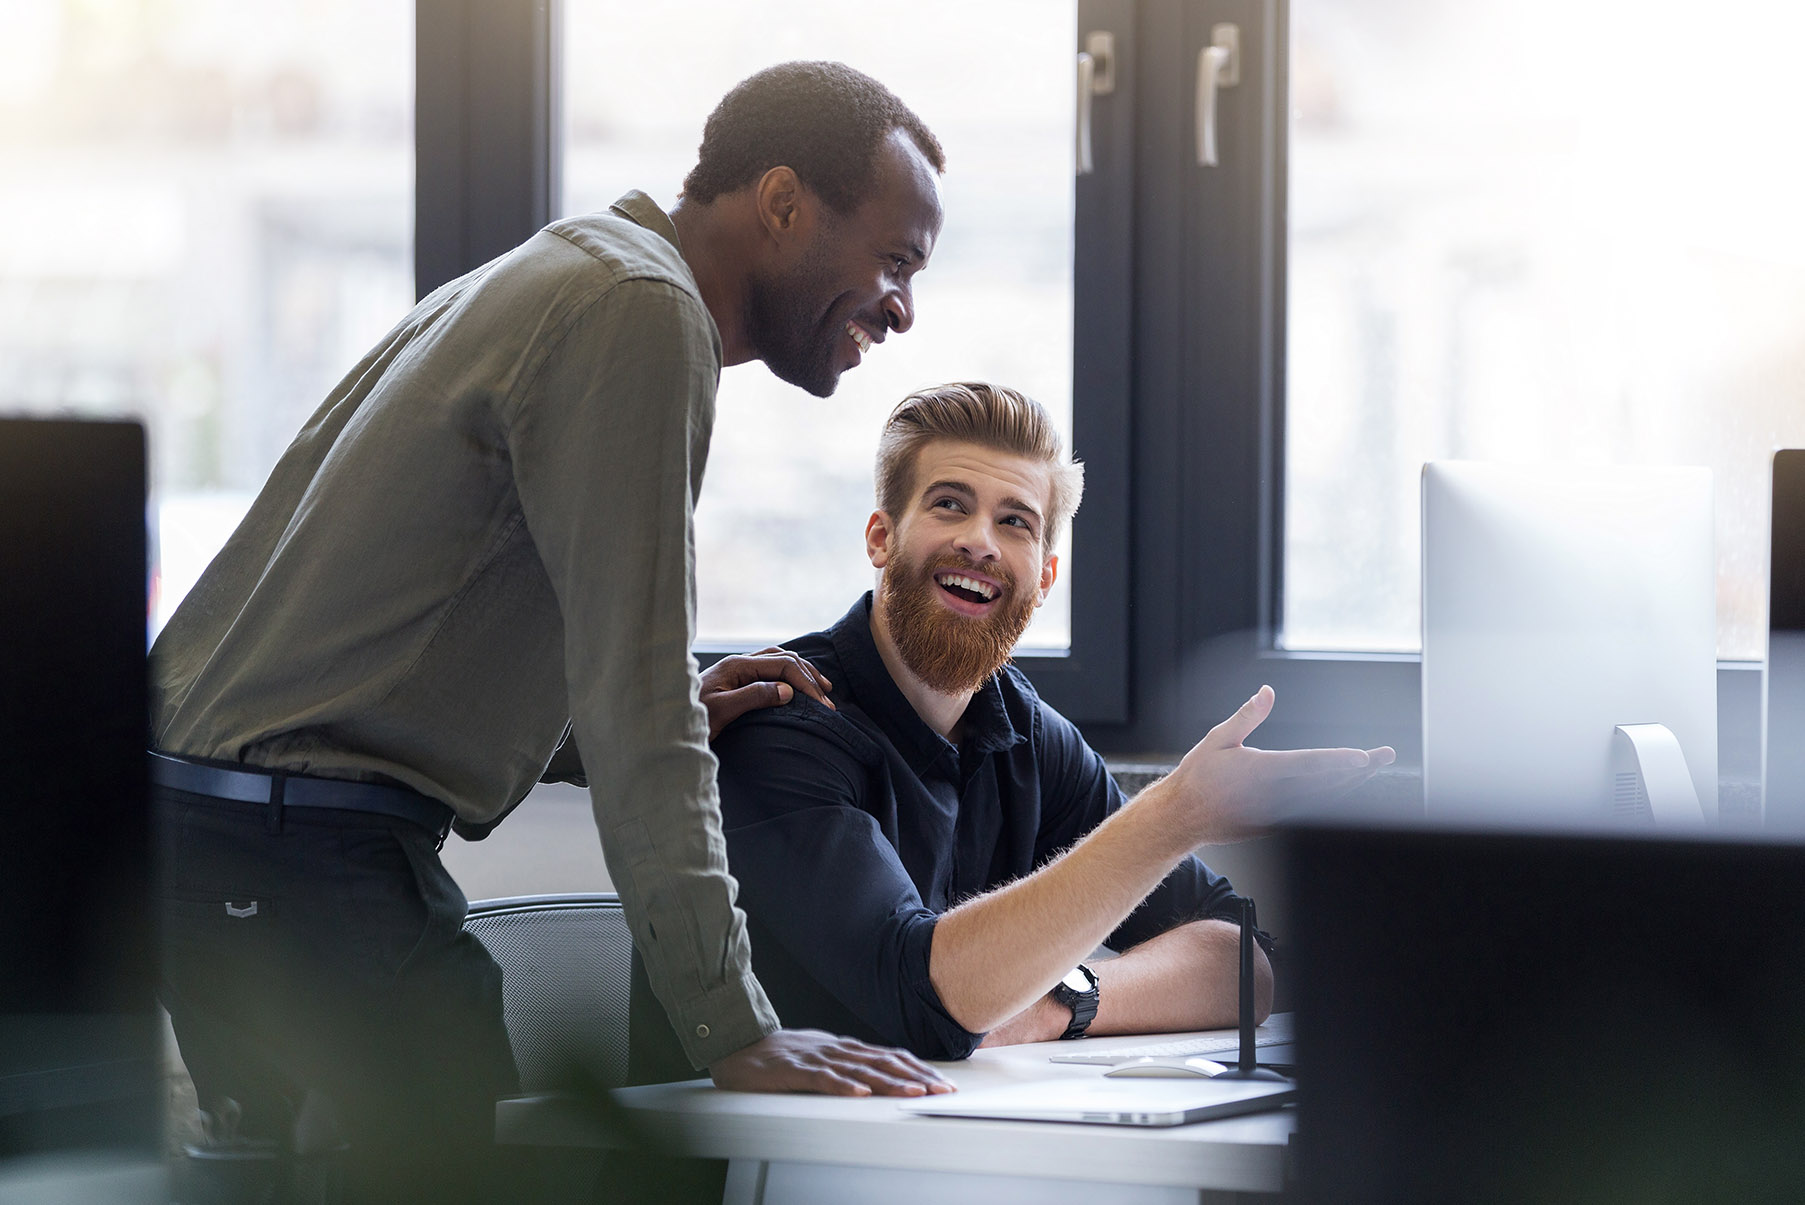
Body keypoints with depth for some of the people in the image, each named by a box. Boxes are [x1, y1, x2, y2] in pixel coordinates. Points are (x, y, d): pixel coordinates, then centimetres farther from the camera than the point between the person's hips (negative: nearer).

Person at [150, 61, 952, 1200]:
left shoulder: (561, 279, 21)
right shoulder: (641, 314, -12)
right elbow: (636, 707, -19)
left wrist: (656, 712, 14)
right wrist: (737, 1031, -18)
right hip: (302, 850, -11)